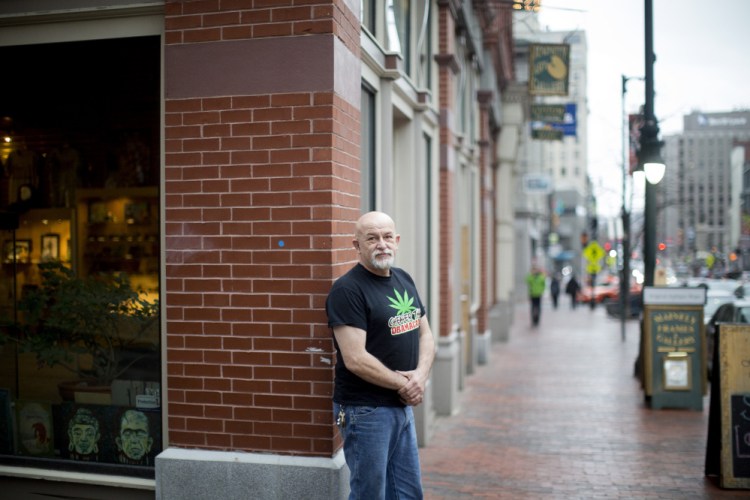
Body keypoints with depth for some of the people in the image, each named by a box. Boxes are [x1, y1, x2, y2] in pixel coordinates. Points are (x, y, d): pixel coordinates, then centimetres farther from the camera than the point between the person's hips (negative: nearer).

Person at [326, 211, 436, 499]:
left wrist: (421, 375, -8)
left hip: (402, 406, 8)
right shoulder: (347, 289, -16)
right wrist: (403, 385, -12)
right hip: (365, 410, -7)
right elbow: (355, 359, -22)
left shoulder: (404, 280, 9)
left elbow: (425, 335, 12)